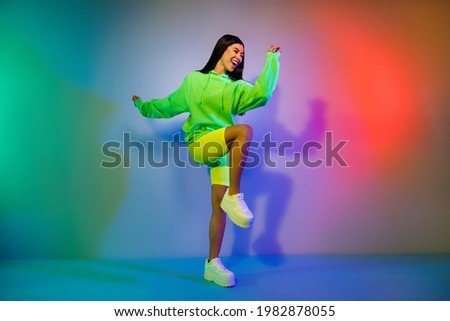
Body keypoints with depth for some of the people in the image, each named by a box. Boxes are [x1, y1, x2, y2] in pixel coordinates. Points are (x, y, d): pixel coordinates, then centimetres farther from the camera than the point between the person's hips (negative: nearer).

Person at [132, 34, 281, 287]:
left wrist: (272, 59, -7)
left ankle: (213, 264, 9)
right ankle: (234, 195, -29)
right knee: (244, 130, -30)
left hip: (223, 150, 3)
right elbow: (169, 105, 25)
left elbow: (262, 93, -11)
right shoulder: (194, 80, 12)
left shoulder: (237, 88, 11)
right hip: (199, 143, -2)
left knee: (219, 207, -3)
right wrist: (143, 107, 35)